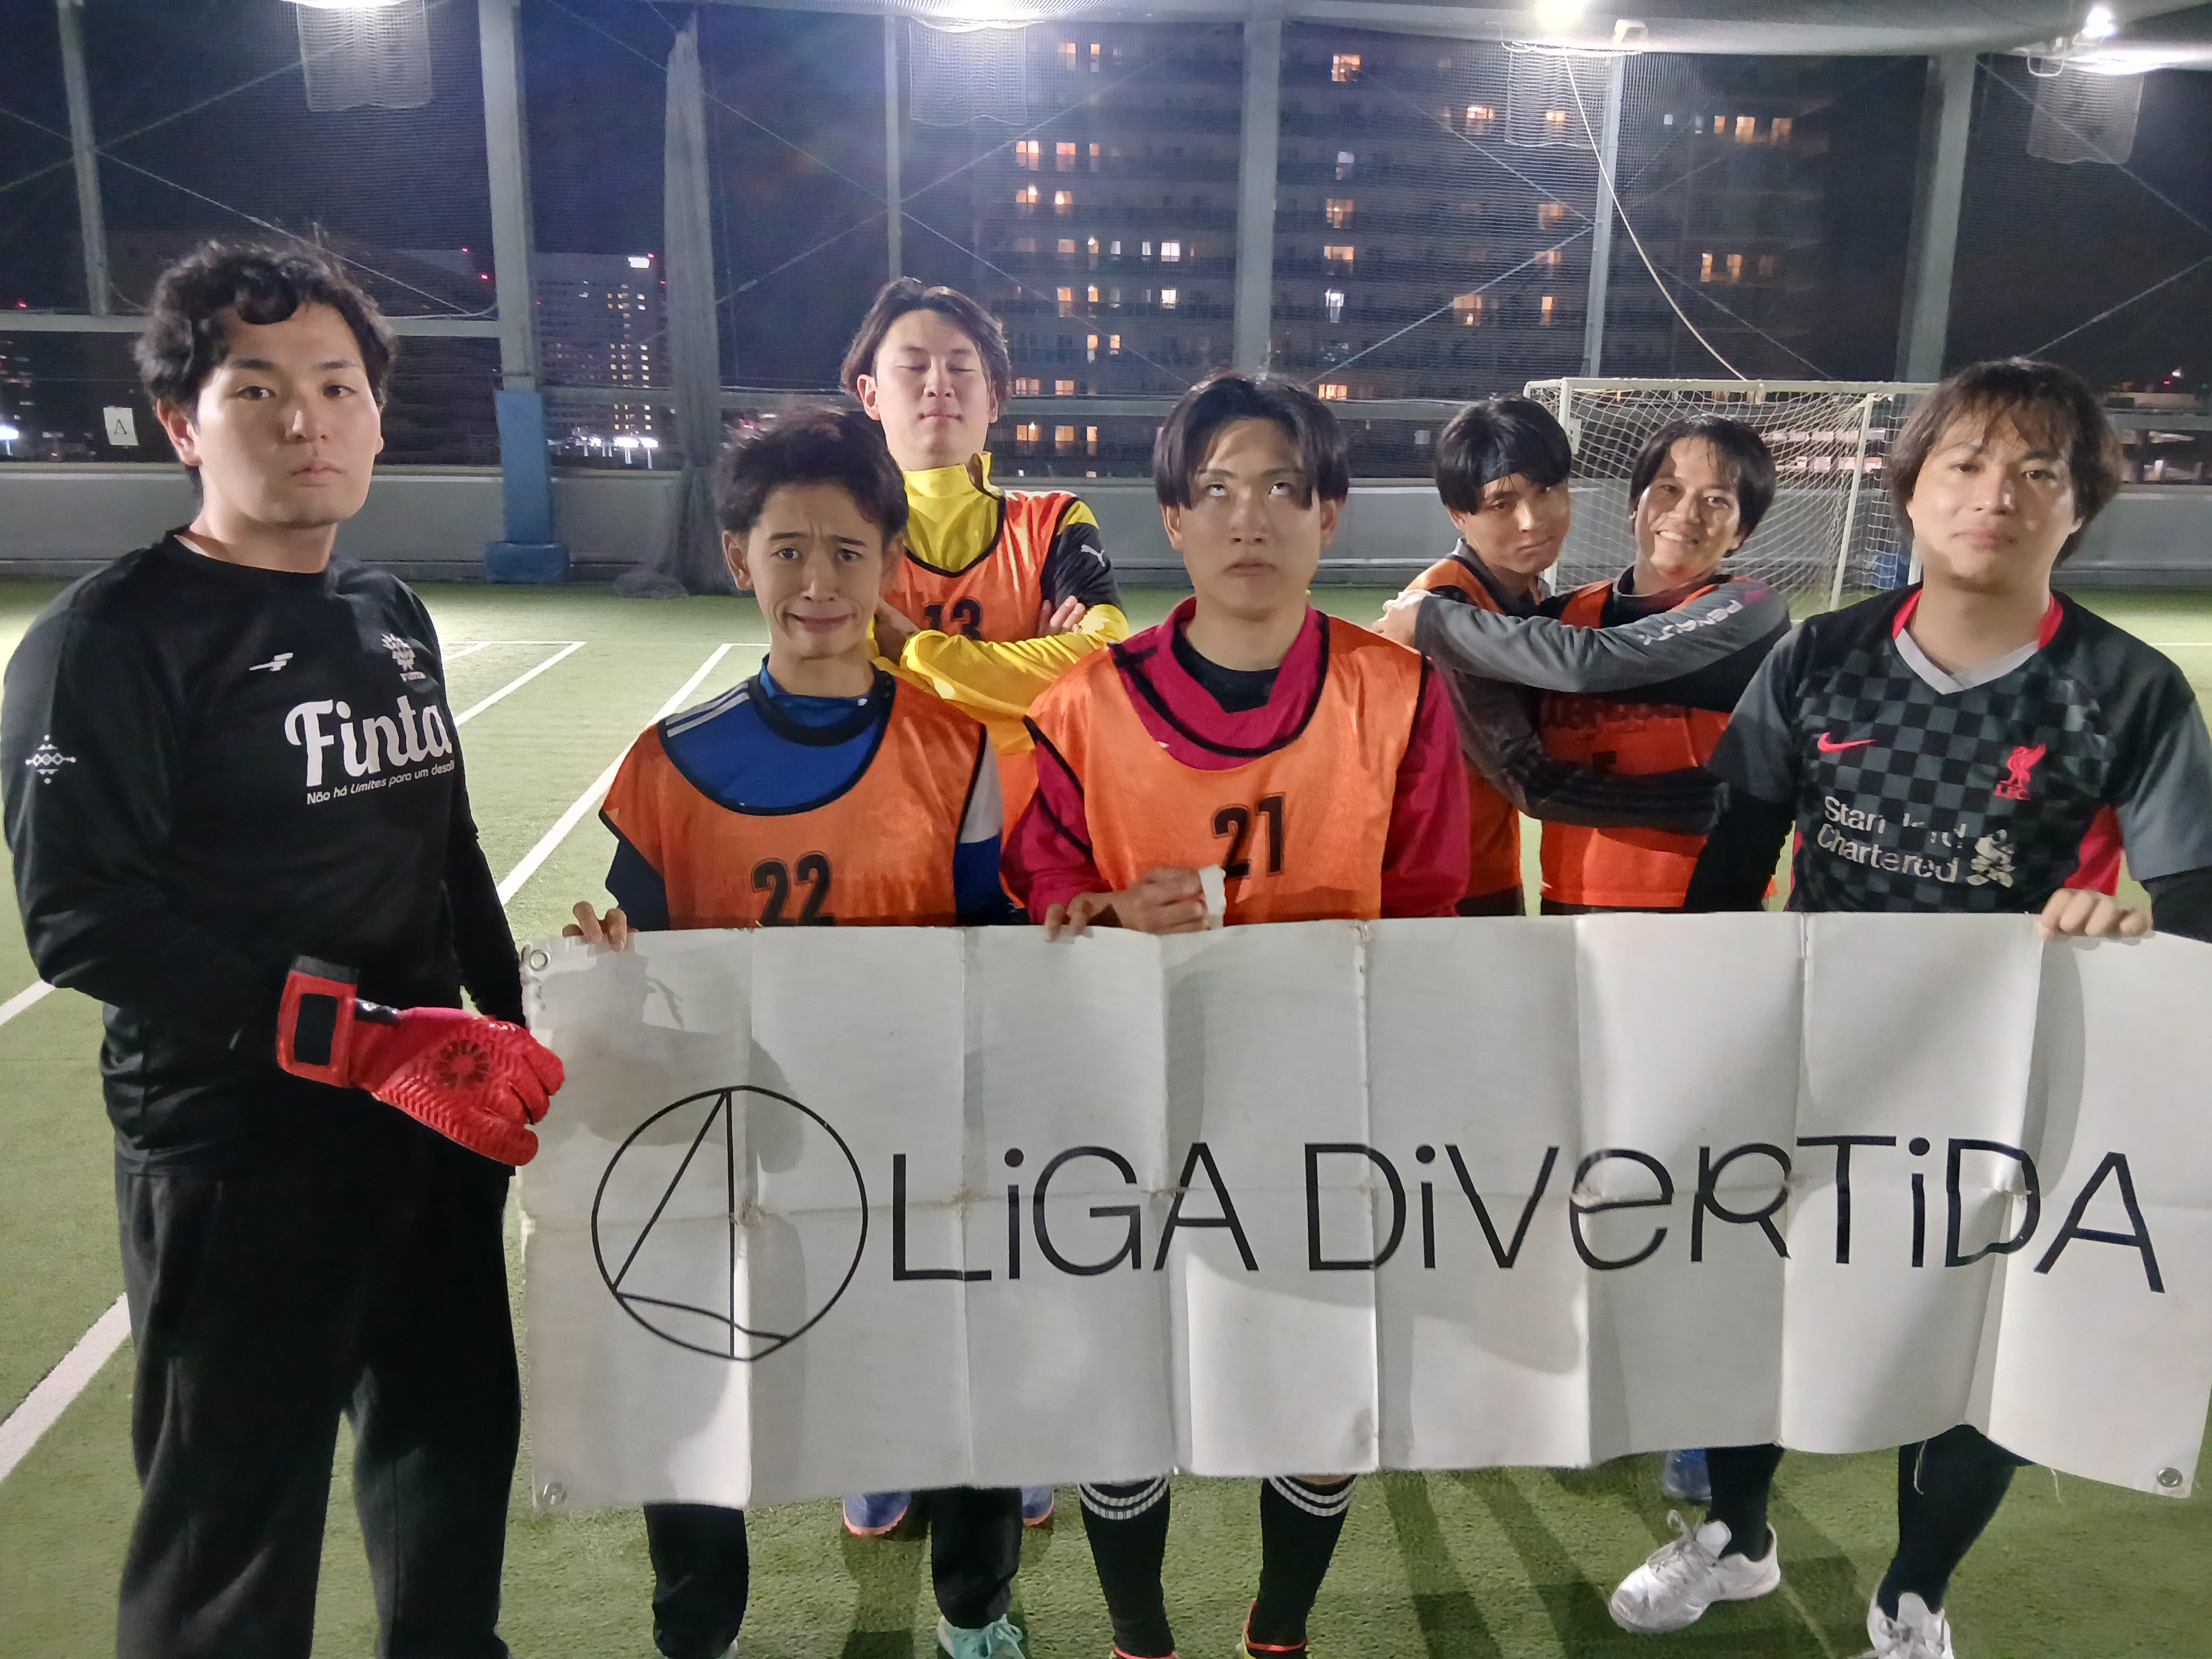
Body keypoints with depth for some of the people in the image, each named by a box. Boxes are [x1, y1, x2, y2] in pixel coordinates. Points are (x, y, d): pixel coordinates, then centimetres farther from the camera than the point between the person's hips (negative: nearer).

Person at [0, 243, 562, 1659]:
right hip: (240, 1154, -7)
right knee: (236, 1539, 6)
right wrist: (368, 1039, -26)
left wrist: (518, 1031, 13)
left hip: (441, 1121, 7)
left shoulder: (393, 615, 11)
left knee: (459, 1448, 21)